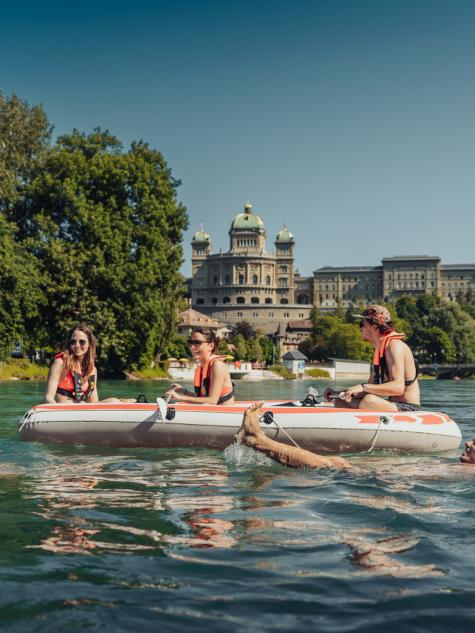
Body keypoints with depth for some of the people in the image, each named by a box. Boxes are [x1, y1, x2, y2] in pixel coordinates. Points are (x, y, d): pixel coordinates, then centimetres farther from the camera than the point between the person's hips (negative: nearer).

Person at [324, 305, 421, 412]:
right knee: (339, 402, 8)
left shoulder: (395, 346, -14)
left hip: (408, 409, -10)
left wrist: (363, 387, -33)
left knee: (369, 401, -36)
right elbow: (369, 392, 16)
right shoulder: (379, 350, 15)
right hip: (392, 407, 10)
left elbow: (398, 387, -28)